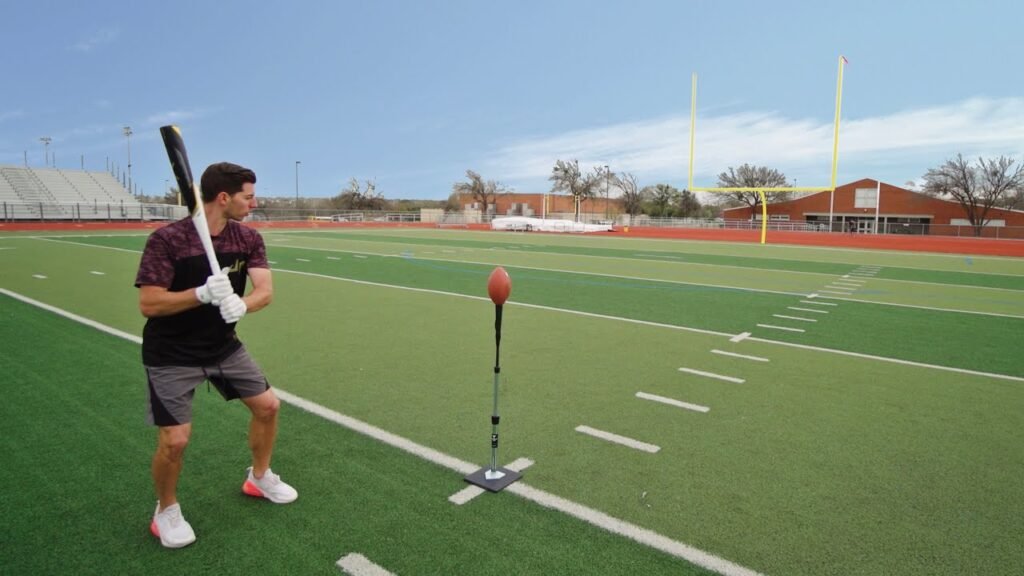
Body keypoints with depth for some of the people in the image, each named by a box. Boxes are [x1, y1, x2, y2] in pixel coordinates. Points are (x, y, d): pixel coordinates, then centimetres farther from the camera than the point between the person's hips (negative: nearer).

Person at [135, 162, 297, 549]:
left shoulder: (249, 239, -7)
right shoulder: (166, 240, -22)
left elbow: (265, 290, -16)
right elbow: (148, 304, -25)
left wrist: (241, 305, -38)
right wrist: (204, 293, -38)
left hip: (224, 346, 6)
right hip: (171, 356, -5)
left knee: (268, 405, 8)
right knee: (175, 440, -11)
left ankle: (259, 477, 35)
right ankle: (166, 510, 21)